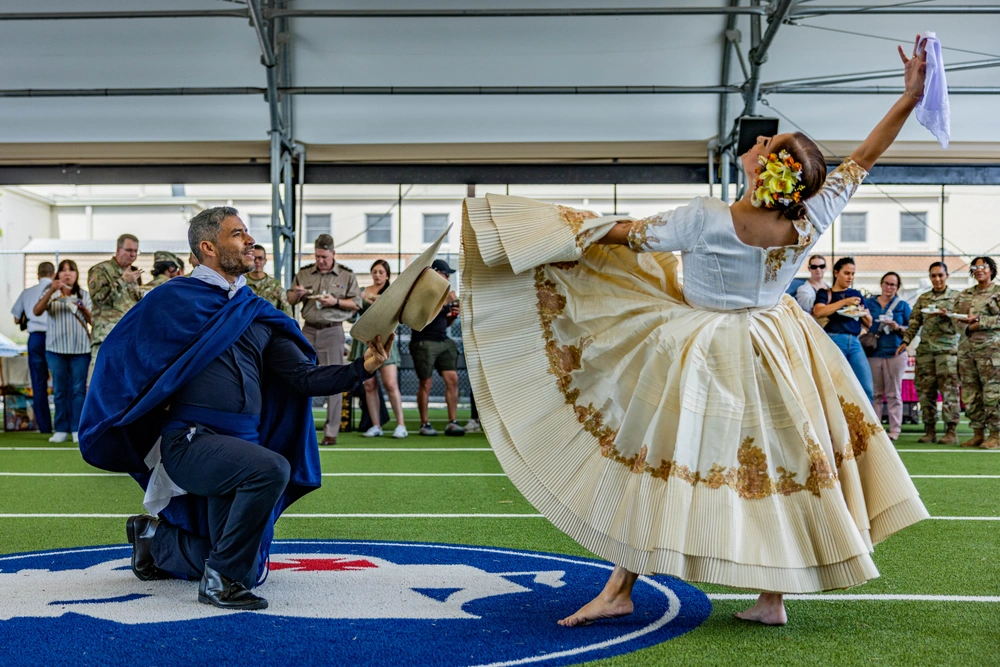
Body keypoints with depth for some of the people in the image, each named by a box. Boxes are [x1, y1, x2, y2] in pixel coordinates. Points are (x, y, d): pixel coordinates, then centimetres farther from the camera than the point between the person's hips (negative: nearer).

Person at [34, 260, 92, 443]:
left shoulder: (84, 295, 11)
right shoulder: (51, 293, 7)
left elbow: (92, 320, 6)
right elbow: (37, 311, -11)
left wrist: (83, 309, -14)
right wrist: (50, 291, -23)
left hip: (81, 348, 0)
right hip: (56, 347, 0)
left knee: (78, 389, -1)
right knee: (59, 390, 3)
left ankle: (78, 430, 1)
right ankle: (61, 430, 8)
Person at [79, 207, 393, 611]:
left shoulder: (258, 313, 14)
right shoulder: (175, 298, -1)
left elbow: (305, 376, 7)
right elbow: (118, 353, 4)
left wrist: (362, 368, -6)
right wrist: (154, 406, 1)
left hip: (241, 442, 6)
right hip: (190, 441, -6)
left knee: (251, 571, 13)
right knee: (272, 469, -35)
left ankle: (154, 536, 37)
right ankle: (220, 580, -17)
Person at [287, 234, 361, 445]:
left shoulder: (347, 275, 2)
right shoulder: (304, 273, 10)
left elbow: (357, 303, 2)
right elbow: (290, 300, 16)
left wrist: (336, 302, -14)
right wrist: (297, 294, -7)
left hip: (332, 332, -3)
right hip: (308, 330, 3)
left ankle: (331, 432, 2)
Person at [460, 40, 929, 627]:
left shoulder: (707, 219, -25)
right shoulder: (808, 225, -16)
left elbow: (628, 235, -13)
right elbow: (865, 157, -5)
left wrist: (568, 225, 0)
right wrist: (911, 95, -1)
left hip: (702, 355, -3)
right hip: (774, 352, 4)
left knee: (659, 460, 6)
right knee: (772, 465, 13)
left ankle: (620, 589, 12)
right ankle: (772, 597, 17)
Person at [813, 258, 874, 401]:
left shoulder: (856, 294, 20)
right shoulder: (825, 293, 7)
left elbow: (869, 323, 21)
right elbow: (818, 312, -14)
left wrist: (863, 313, -2)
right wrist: (844, 302, -16)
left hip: (854, 342, 4)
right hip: (834, 340, -4)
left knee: (866, 387, -5)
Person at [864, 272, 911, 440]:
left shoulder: (903, 306, 10)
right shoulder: (869, 303, 12)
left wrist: (898, 328, -11)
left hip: (895, 353, -1)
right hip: (873, 353, 1)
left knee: (894, 393, 0)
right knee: (874, 393, 0)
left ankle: (895, 429, 3)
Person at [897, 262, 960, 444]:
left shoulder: (956, 296, 5)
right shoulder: (922, 299, 14)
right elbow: (914, 323, 14)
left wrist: (947, 315, -16)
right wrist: (905, 342, 4)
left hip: (947, 349, -4)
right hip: (925, 349, 4)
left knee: (949, 389, -8)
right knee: (925, 390, 2)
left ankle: (951, 430, -5)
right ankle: (929, 431, 8)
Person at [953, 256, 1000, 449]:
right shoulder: (964, 295, 18)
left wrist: (979, 321, -15)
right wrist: (966, 323, -6)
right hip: (966, 347, 6)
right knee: (970, 392, 5)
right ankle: (978, 434, 12)